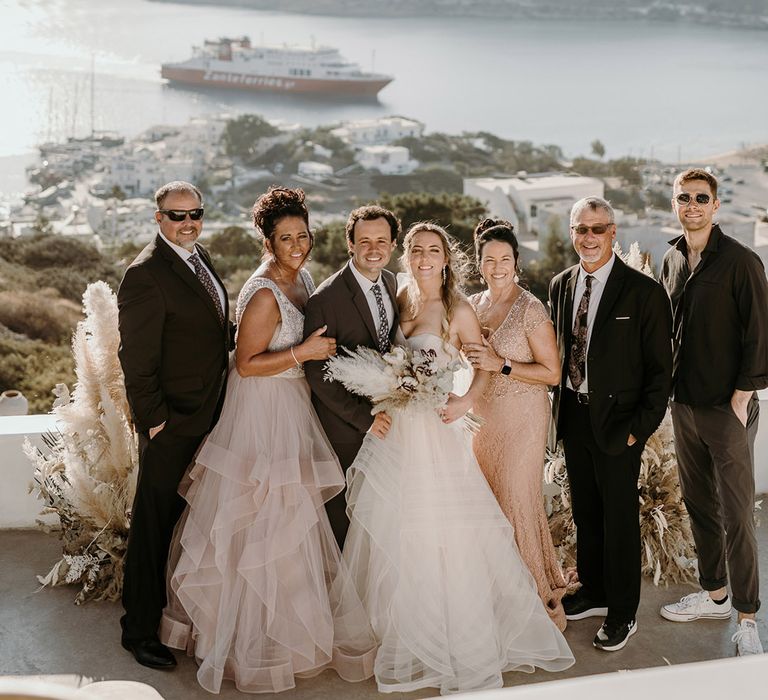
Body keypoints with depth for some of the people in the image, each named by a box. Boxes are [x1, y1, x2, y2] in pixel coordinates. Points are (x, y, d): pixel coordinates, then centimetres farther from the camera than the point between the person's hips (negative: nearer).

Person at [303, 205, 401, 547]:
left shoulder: (391, 282, 2)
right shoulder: (326, 299, -21)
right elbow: (317, 374, -20)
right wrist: (364, 416, -20)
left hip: (383, 416, 6)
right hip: (345, 427, -6)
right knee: (343, 513, 10)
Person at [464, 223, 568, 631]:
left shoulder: (530, 309, -13)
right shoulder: (473, 305, 6)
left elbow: (552, 372, -15)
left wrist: (501, 365, -21)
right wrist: (471, 354, -1)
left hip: (522, 417, -6)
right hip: (483, 414, 7)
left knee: (517, 502, -2)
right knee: (490, 501, 12)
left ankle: (536, 595, 14)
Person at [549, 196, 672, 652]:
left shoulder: (643, 291, -12)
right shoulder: (561, 285, 6)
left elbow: (660, 368, -10)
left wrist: (641, 427, -12)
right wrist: (561, 405, 8)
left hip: (617, 422, -5)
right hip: (574, 417, 5)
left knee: (620, 519, 5)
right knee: (585, 512, 18)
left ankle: (623, 614, 21)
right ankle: (593, 593, 37)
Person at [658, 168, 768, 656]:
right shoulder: (672, 260, 7)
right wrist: (670, 388, 12)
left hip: (727, 409, -6)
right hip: (685, 405, 7)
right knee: (699, 505, 16)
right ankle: (715, 596, 31)